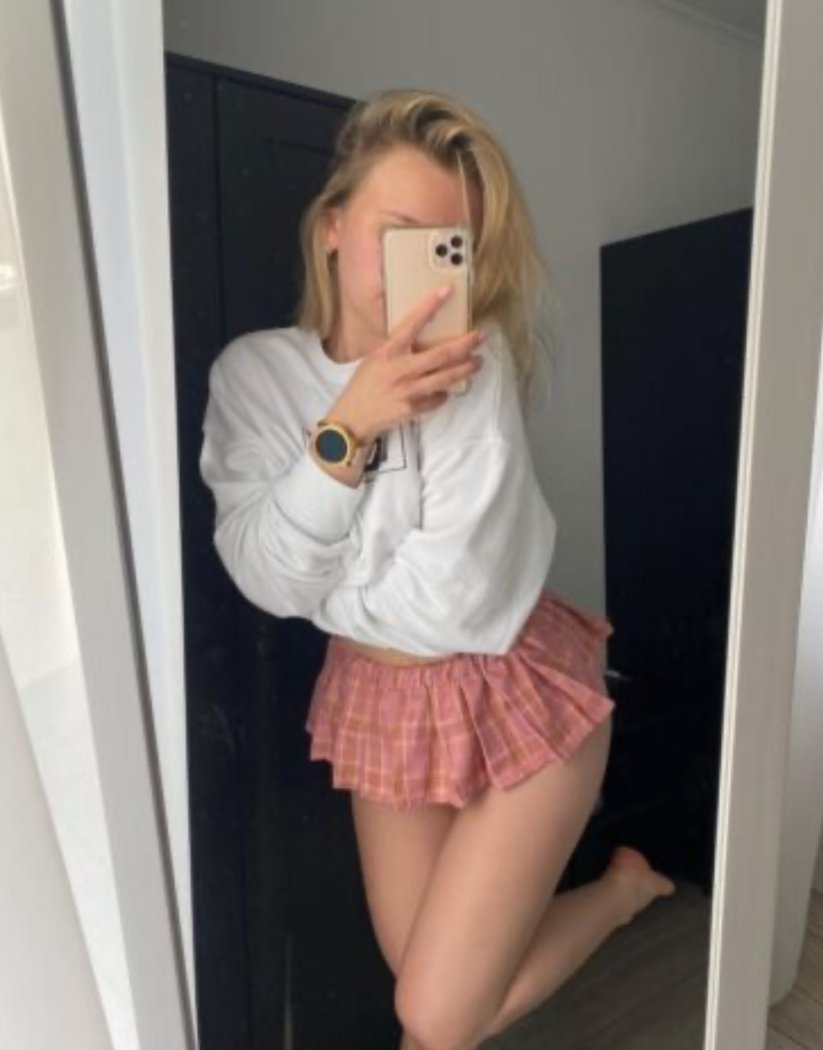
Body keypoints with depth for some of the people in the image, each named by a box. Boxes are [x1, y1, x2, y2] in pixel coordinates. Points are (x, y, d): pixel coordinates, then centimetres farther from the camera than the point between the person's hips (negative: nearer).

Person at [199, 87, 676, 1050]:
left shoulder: (474, 358, -20)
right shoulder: (253, 371, -8)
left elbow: (456, 600, -25)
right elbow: (268, 581, -16)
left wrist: (324, 594, -10)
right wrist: (345, 431, -28)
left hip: (515, 693, -4)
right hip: (377, 701, 5)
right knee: (422, 972, 18)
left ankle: (624, 885, 29)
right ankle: (541, 852, 46)